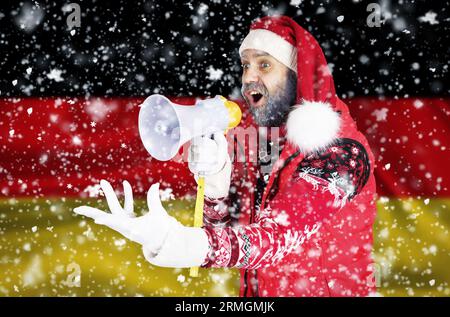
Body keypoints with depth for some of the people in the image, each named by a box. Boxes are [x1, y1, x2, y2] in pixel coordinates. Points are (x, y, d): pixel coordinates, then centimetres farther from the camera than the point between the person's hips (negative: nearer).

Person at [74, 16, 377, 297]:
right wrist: (216, 181, -20)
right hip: (257, 289, 5)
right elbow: (227, 227, 0)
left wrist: (186, 244, -45)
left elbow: (282, 233, -31)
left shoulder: (343, 150, -19)